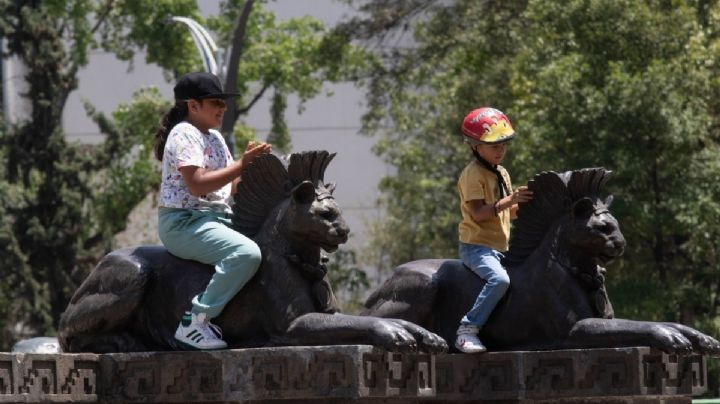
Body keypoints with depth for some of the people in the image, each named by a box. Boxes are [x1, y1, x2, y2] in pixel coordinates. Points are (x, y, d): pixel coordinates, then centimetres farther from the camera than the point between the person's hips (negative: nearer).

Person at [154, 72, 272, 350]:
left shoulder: (215, 138, 19)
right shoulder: (184, 135, -11)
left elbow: (232, 188, 17)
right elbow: (197, 184, -24)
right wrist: (241, 165, -21)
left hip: (217, 219, 10)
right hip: (183, 223, -10)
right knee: (247, 253, -32)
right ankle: (194, 323, -29)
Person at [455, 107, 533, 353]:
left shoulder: (502, 174, 17)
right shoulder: (472, 175, -11)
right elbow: (478, 213, -21)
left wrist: (524, 204, 1)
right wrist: (510, 200, -26)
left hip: (500, 247, 9)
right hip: (476, 246, -9)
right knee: (499, 279, -32)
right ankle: (468, 330, -32)